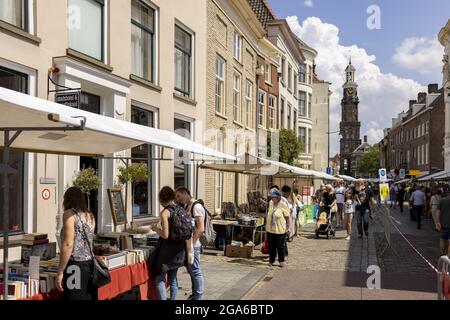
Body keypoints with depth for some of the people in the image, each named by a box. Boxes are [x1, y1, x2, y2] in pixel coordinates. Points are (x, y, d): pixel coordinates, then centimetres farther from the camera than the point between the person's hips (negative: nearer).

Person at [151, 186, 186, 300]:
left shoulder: (165, 212, -15)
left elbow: (165, 235, -19)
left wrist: (156, 229, -2)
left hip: (168, 249, -7)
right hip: (179, 249, 7)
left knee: (159, 279, 0)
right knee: (173, 278, 16)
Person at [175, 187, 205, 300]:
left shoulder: (197, 206, -15)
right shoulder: (187, 207, 13)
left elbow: (200, 229, -20)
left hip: (193, 246, -9)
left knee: (195, 271, -1)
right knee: (191, 270, 17)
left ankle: (198, 297, 9)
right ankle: (194, 295, 28)